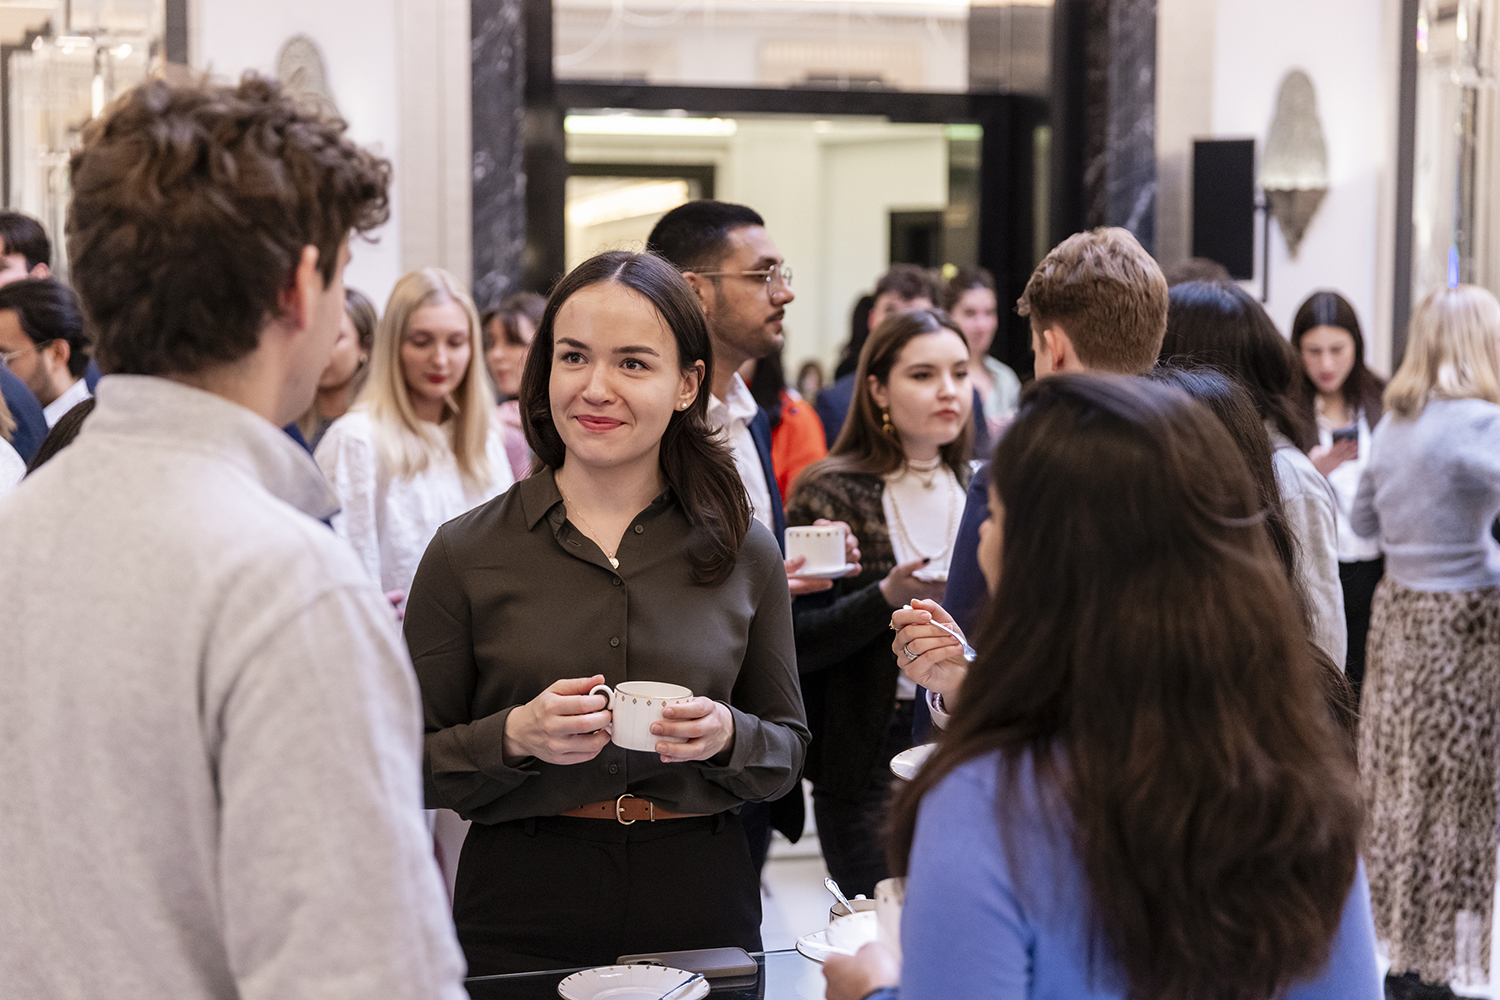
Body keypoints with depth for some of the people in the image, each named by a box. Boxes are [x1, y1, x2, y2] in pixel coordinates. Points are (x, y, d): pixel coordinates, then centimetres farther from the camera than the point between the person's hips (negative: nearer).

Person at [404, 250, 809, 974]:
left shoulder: (744, 550, 2)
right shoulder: (467, 552, -2)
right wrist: (515, 736, -19)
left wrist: (726, 737, -13)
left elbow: (789, 751, 8)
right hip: (521, 910, -1)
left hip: (700, 906, 1)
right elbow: (410, 767, -1)